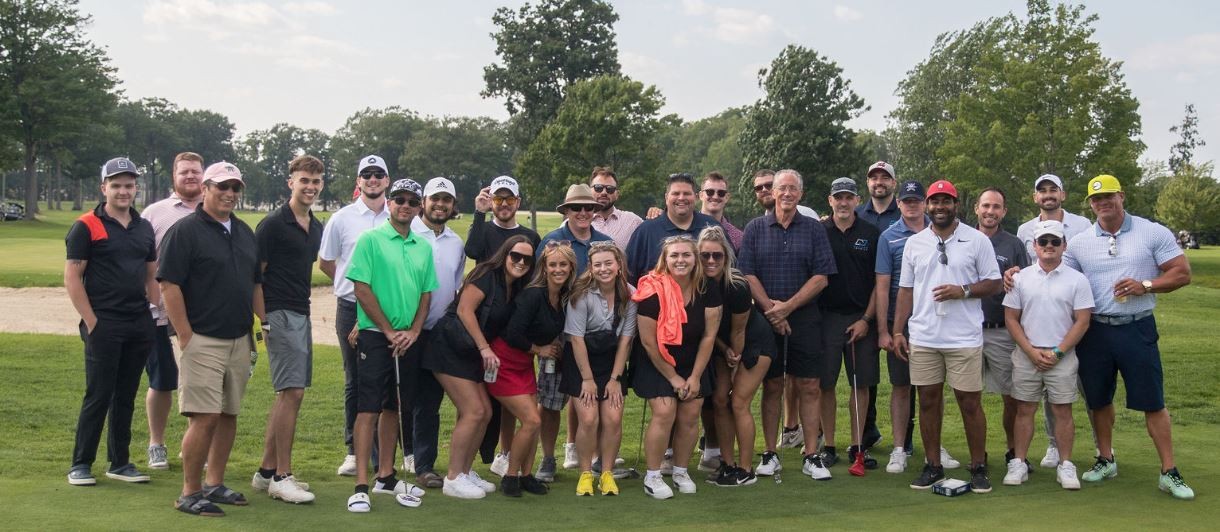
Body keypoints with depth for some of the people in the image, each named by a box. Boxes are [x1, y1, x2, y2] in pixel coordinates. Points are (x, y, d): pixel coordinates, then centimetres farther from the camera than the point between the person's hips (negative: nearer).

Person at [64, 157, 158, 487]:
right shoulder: (86, 227, -4)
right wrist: (91, 322, -11)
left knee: (126, 396, 11)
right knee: (98, 396, -2)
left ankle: (120, 463, 20)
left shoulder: (144, 228, 14)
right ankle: (81, 464, 10)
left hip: (140, 325, 5)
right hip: (104, 326, -5)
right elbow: (72, 278, -6)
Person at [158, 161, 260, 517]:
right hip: (202, 341, -7)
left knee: (228, 415, 12)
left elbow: (256, 283, 21)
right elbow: (169, 284, -12)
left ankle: (215, 484, 23)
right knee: (205, 418, -9)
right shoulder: (185, 231, -8)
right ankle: (190, 493, 2)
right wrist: (185, 337, -15)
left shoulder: (245, 232, 15)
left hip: (239, 341, 7)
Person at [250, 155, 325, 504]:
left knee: (287, 394, 11)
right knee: (292, 392, -11)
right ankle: (282, 477, -4)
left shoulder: (316, 228, 14)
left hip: (302, 314, 9)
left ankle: (266, 471, 20)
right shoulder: (273, 224, -9)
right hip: (280, 315, -8)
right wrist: (263, 319, -14)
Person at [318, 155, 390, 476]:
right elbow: (324, 263, 13)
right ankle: (354, 451, 14)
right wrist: (351, 284, 12)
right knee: (355, 381, 6)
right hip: (351, 308, 0)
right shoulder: (342, 219, 4)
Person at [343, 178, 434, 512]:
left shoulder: (424, 247, 11)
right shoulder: (370, 240, -5)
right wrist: (389, 331, -10)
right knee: (368, 409, -7)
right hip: (375, 336, -5)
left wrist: (413, 331, -3)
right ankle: (361, 486, -5)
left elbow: (426, 293, 12)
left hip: (408, 338, 5)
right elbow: (361, 288, -9)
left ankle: (386, 476, 22)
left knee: (392, 408, 13)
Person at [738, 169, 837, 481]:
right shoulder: (755, 229, 6)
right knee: (771, 387, 6)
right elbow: (748, 275, 0)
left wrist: (788, 306, -10)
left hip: (805, 319, 0)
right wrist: (770, 310, -9)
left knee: (810, 387, 0)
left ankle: (811, 457, 6)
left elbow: (821, 277, -1)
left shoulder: (814, 230, 6)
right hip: (766, 321, 0)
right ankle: (770, 455, 13)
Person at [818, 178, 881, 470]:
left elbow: (879, 282, 4)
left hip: (862, 318, 1)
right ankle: (828, 446, 11)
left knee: (861, 383, 5)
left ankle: (857, 446, 15)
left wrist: (866, 319, -4)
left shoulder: (871, 234, 4)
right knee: (826, 383, 2)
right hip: (826, 317, -1)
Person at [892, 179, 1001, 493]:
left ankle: (978, 468, 11)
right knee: (928, 401, 6)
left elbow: (994, 283, 2)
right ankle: (933, 467, 16)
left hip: (965, 338, -3)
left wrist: (963, 291, -15)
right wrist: (897, 331, 6)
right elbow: (906, 289, 12)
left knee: (970, 402, 0)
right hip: (923, 338, 3)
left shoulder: (977, 240, 2)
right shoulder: (914, 243, 10)